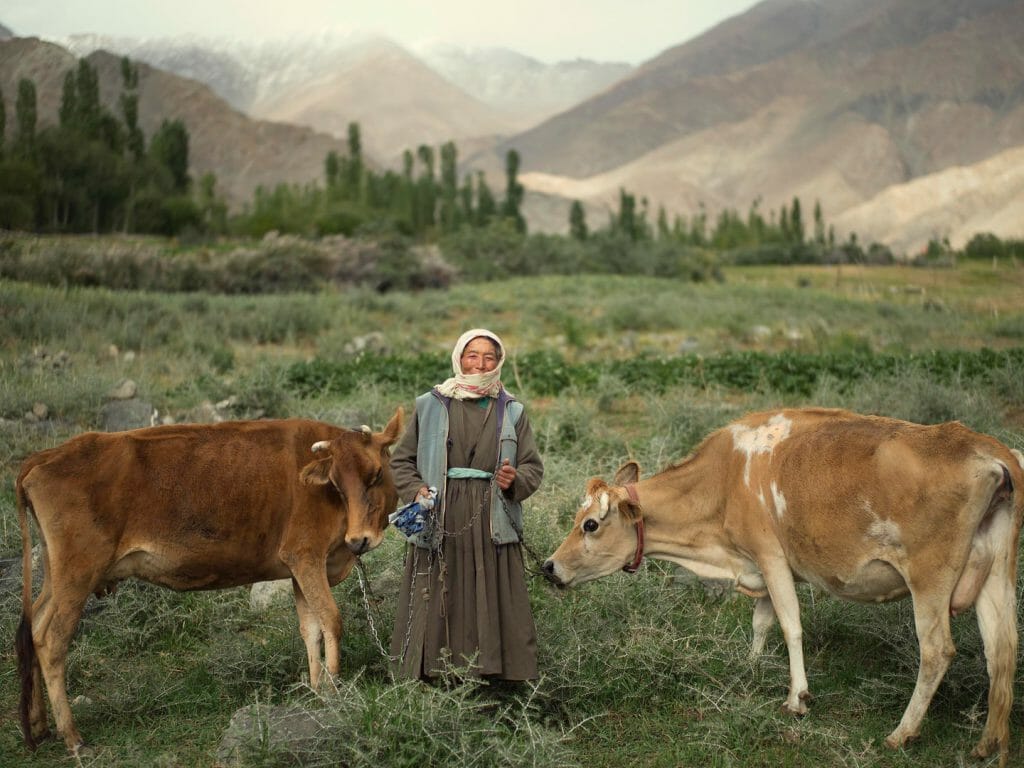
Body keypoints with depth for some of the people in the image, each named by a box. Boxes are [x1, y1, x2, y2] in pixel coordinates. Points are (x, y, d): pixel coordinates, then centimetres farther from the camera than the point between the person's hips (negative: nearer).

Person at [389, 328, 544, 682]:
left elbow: (533, 467, 9)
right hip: (439, 523, -1)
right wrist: (416, 490, -8)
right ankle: (431, 676, 6)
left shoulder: (512, 411, 10)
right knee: (437, 607, -1)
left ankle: (493, 673, 7)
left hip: (492, 526, 1)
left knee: (492, 607, 0)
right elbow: (401, 460, 10)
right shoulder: (430, 405, 7)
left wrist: (515, 481, -12)